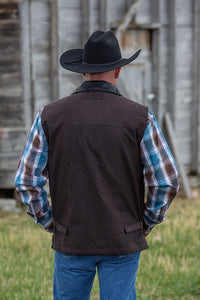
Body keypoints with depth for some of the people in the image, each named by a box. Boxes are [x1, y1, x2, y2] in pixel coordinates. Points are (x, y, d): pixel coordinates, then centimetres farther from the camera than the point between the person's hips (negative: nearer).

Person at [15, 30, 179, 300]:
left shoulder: (50, 116, -4)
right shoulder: (140, 118, -8)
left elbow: (27, 181, -3)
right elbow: (166, 182, -9)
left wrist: (50, 223, 9)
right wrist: (146, 223, 6)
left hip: (71, 240, 1)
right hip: (122, 242, -1)